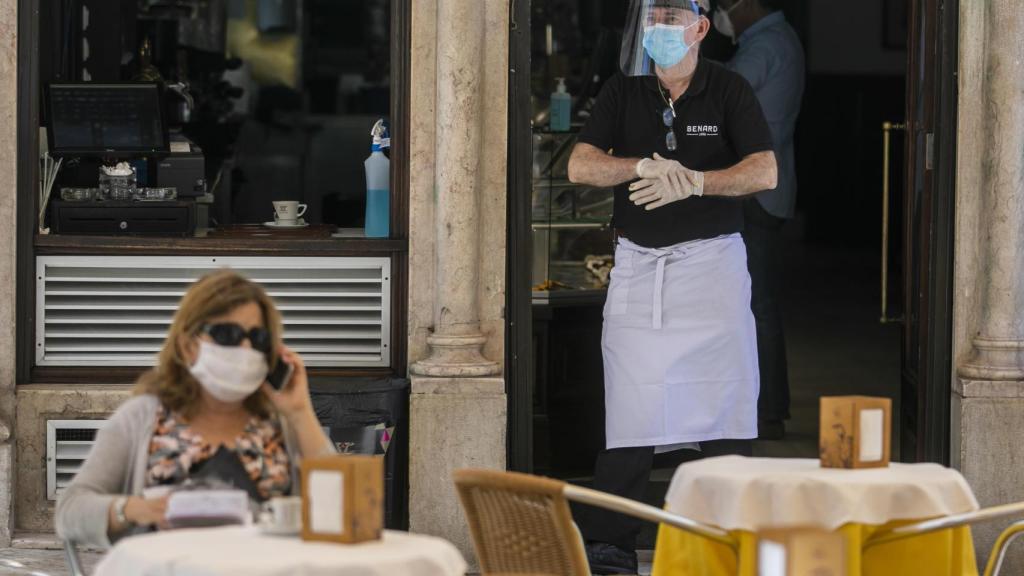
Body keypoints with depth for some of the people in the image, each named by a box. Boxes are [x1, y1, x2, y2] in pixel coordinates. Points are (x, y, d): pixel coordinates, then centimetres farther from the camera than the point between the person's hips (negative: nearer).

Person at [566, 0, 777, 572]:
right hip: (637, 263, 1)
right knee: (630, 412, -1)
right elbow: (580, 166, -2)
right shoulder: (623, 92, 7)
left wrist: (692, 182, -20)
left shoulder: (729, 90, 2)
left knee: (723, 402, -4)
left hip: (712, 261, -1)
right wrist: (647, 167, -19)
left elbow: (765, 172, -7)